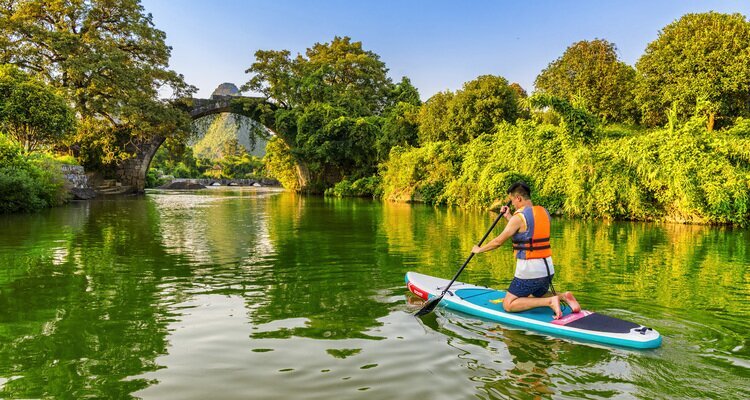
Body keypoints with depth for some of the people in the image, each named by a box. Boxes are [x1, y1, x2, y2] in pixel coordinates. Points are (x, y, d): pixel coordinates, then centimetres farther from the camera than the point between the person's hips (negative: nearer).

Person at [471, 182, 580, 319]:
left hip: (528, 271, -8)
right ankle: (563, 296, 5)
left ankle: (549, 301, -13)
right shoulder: (544, 212, 8)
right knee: (536, 297, 32)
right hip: (548, 270, 8)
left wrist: (479, 250, 3)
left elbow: (498, 241, -12)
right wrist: (508, 217, 24)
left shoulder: (519, 216, -16)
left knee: (508, 305, 1)